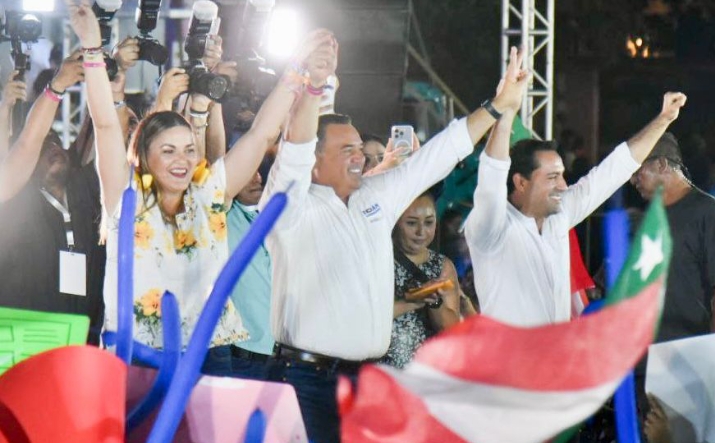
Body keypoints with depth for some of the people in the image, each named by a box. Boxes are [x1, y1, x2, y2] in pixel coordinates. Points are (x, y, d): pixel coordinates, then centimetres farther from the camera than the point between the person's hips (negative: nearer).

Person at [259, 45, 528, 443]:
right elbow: (294, 155, -21)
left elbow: (437, 156, 19)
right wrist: (315, 89, -31)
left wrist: (500, 105, 19)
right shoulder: (295, 208, -4)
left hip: (369, 378, 6)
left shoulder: (377, 197, 15)